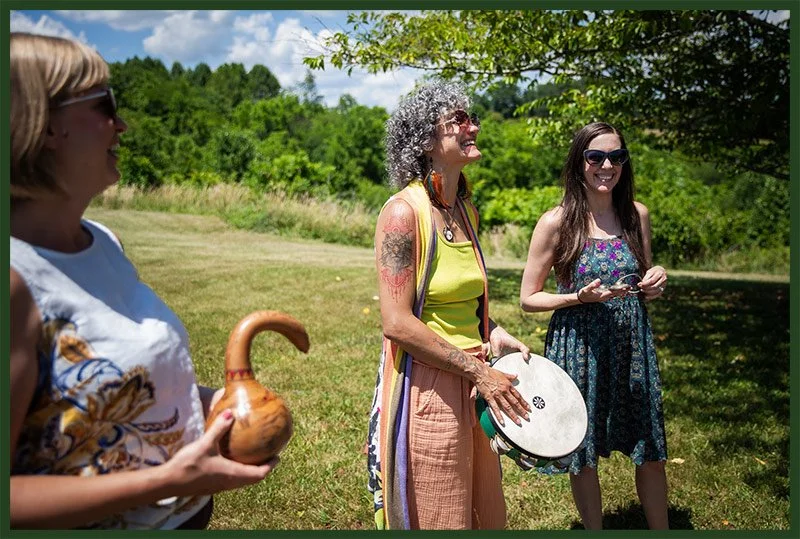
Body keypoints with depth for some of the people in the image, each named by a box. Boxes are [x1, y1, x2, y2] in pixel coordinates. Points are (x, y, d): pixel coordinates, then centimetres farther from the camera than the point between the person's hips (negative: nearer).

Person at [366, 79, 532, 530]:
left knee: (488, 516, 21)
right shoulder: (404, 211, -17)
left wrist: (497, 336, 4)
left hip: (473, 384, 8)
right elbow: (397, 324, -21)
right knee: (440, 522, 11)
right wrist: (478, 371, -17)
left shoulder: (467, 210, 8)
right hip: (425, 387, -8)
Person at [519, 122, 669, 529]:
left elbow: (643, 290, 15)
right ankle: (594, 529, 35)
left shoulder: (637, 215, 3)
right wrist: (581, 297, -20)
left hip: (633, 344, 4)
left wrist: (655, 283, -7)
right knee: (583, 456, 11)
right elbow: (528, 299, -6)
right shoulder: (557, 222, -10)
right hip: (579, 346, -3)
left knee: (651, 453, 13)